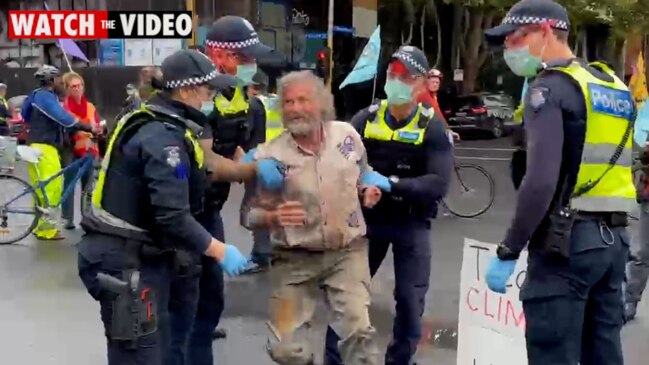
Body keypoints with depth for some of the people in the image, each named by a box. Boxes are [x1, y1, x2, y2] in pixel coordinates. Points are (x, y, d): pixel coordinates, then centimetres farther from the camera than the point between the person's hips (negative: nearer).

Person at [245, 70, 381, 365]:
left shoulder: (347, 134, -2)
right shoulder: (270, 156, -12)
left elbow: (364, 173, 19)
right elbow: (251, 215, -6)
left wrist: (370, 189, -4)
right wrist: (274, 217, -28)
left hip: (347, 251, 1)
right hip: (295, 258, -1)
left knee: (358, 330, -15)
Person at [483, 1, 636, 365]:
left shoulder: (551, 86, -10)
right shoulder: (616, 86, 16)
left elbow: (542, 180, -21)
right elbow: (613, 167, 17)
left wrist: (508, 252, -16)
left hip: (568, 240, -8)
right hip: (615, 238, 8)